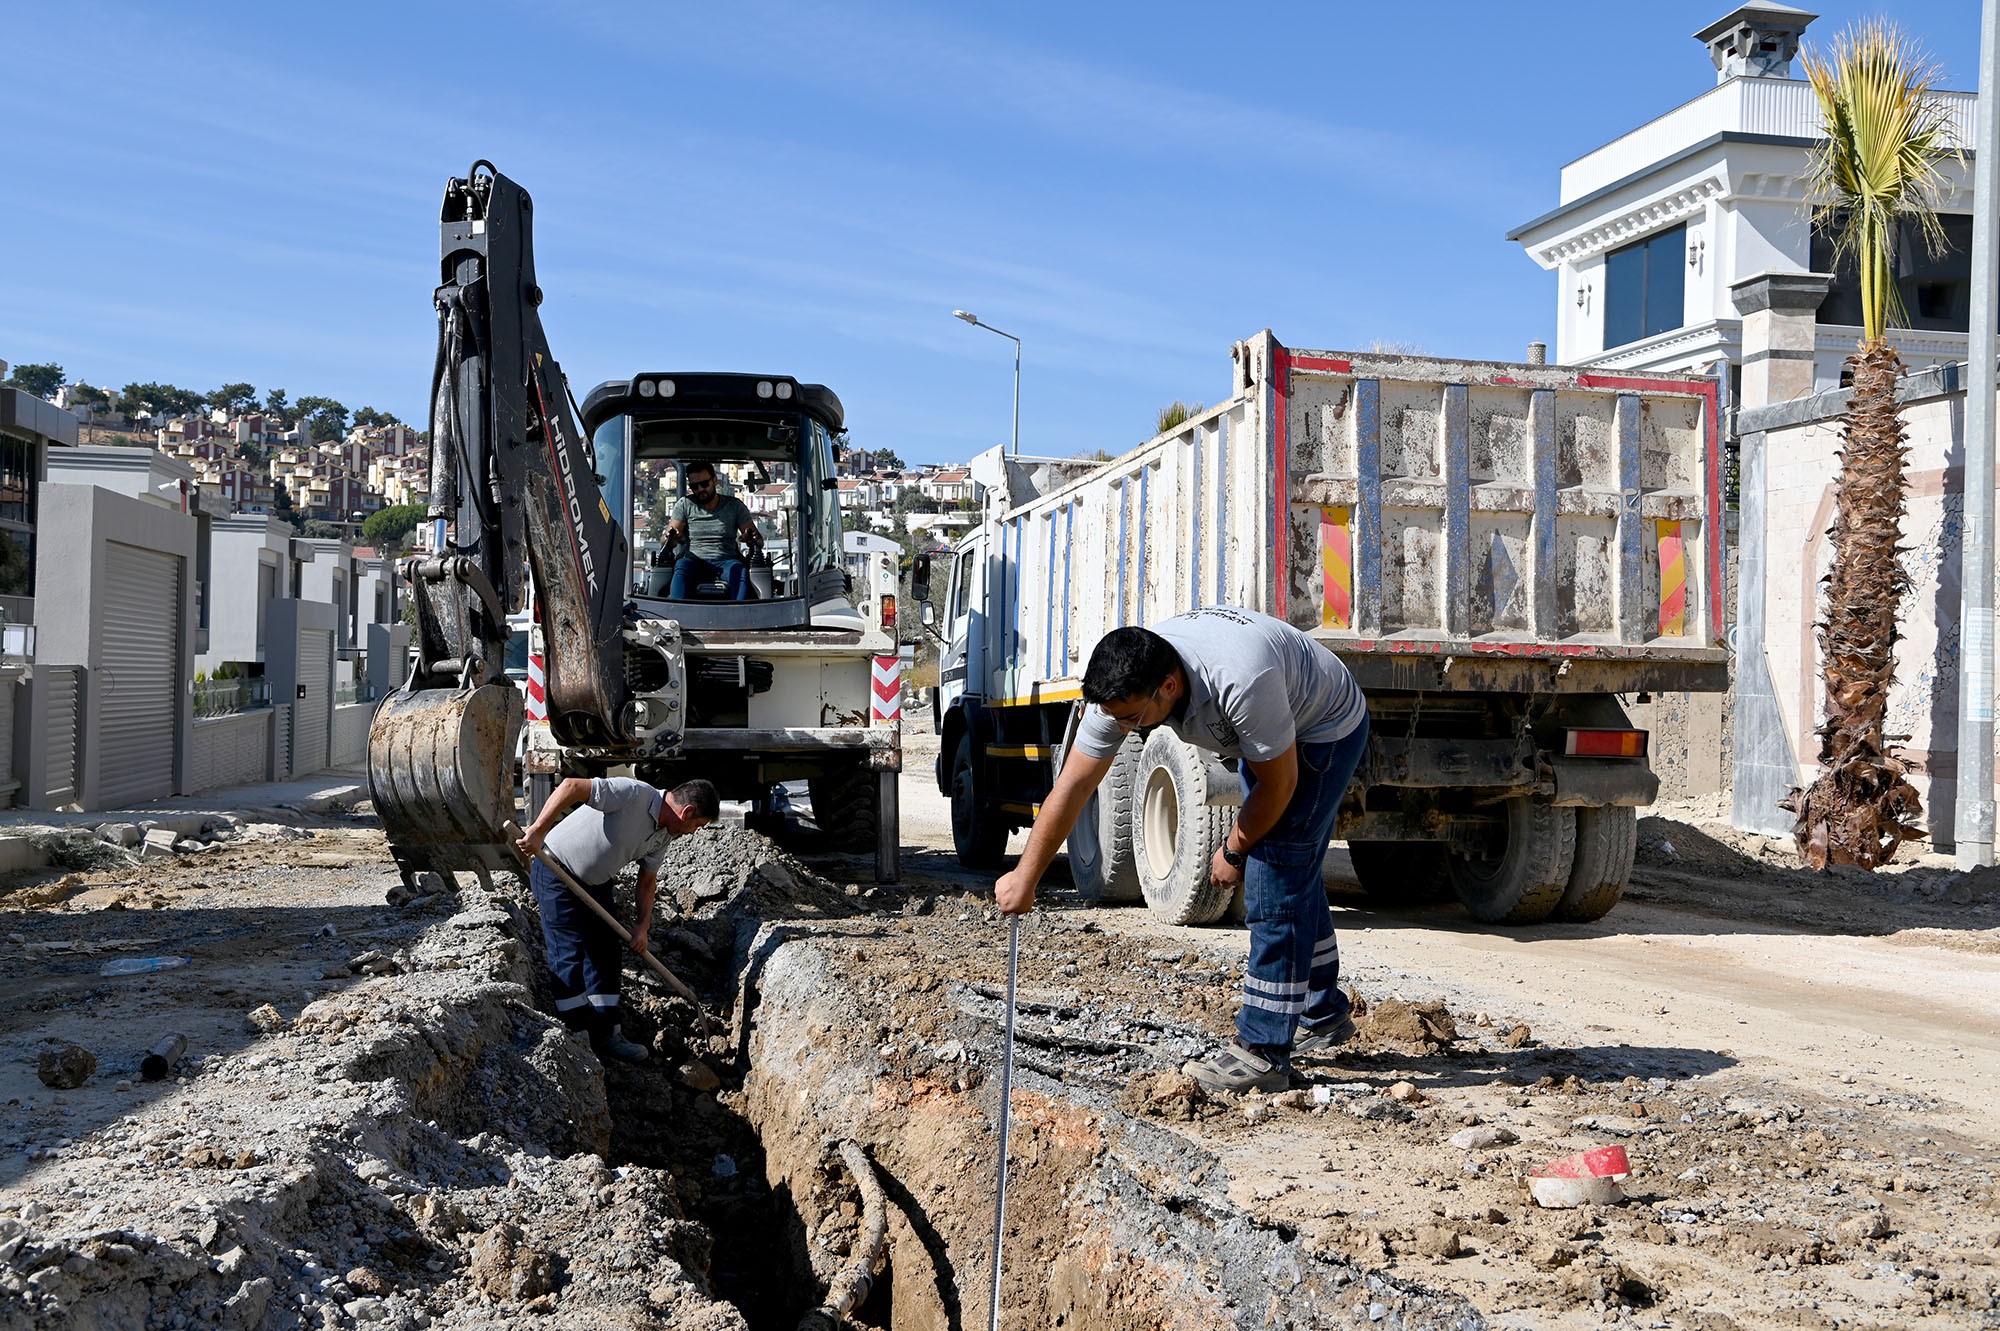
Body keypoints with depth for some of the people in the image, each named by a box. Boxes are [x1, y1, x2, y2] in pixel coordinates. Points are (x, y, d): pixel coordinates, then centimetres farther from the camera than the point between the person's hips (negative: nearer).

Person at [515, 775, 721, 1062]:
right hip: (556, 870, -9)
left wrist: (643, 926, 3)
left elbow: (648, 880, 12)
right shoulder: (633, 794, -28)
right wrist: (538, 831, -39)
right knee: (569, 955, -9)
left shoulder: (663, 835, 0)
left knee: (604, 954, 7)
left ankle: (606, 1034, 12)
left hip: (595, 881, 9)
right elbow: (571, 786, -35)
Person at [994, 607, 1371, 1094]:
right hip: (1265, 734, 8)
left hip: (1325, 730, -7)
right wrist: (1025, 877, -14)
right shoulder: (1123, 687, -24)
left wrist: (1233, 851, -13)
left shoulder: (1242, 680, -44)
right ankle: (1323, 1015, 35)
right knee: (1292, 872, 17)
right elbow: (1072, 785, -17)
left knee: (1276, 875, -15)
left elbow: (1278, 784, -28)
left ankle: (1264, 1052, -10)